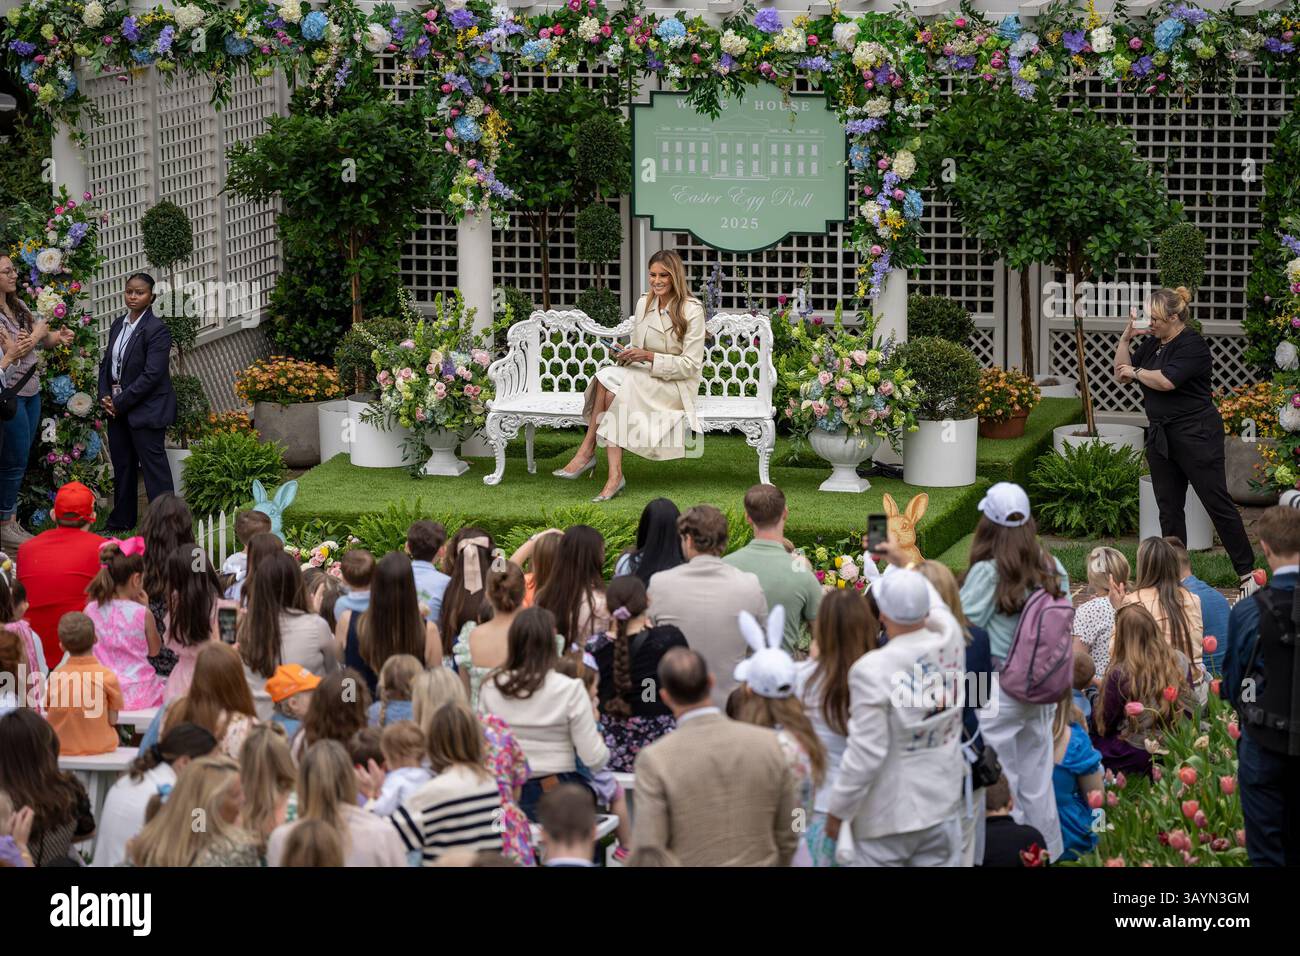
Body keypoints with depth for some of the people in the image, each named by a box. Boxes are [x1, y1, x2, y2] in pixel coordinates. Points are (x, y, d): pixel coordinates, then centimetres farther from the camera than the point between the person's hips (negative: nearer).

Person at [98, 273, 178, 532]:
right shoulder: (118, 325, 10)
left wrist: (120, 403, -17)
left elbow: (152, 375, -19)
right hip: (117, 408, 8)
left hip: (146, 409, -8)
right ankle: (121, 521, 26)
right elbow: (107, 363, 14)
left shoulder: (156, 330, -14)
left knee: (153, 465, -6)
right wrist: (105, 397, -2)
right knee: (122, 466, 16)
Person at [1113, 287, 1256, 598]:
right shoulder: (1153, 344, 12)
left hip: (1196, 435, -9)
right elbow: (1122, 372, 13)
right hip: (1161, 437, 9)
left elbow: (1166, 380, -26)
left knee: (1218, 503, -6)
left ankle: (1247, 573, -1)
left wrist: (1135, 372, -8)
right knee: (1169, 509, 9)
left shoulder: (1192, 345, -14)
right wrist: (1127, 335, 2)